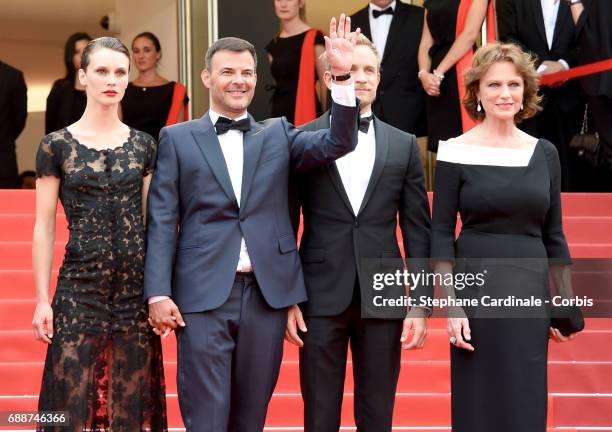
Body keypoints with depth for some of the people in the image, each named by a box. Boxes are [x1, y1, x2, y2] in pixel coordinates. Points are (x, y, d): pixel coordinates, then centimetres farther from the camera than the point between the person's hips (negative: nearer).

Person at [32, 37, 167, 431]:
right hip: (79, 287, -2)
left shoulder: (144, 146, 8)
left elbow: (150, 222, 10)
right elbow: (44, 227, 1)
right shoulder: (57, 145, 1)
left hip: (135, 288, 2)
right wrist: (42, 299, -4)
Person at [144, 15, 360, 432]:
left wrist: (343, 76, -15)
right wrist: (158, 292, -7)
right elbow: (162, 221, 2)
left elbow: (338, 143, -3)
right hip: (203, 293, -2)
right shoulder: (177, 139, 8)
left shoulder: (278, 134, 13)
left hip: (267, 292, 2)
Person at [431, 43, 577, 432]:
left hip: (531, 291, 3)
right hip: (477, 289, -3)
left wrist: (566, 301, 8)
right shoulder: (456, 152, -3)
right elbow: (441, 233, -3)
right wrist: (452, 303, -11)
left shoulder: (544, 153, 7)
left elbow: (554, 233, 12)